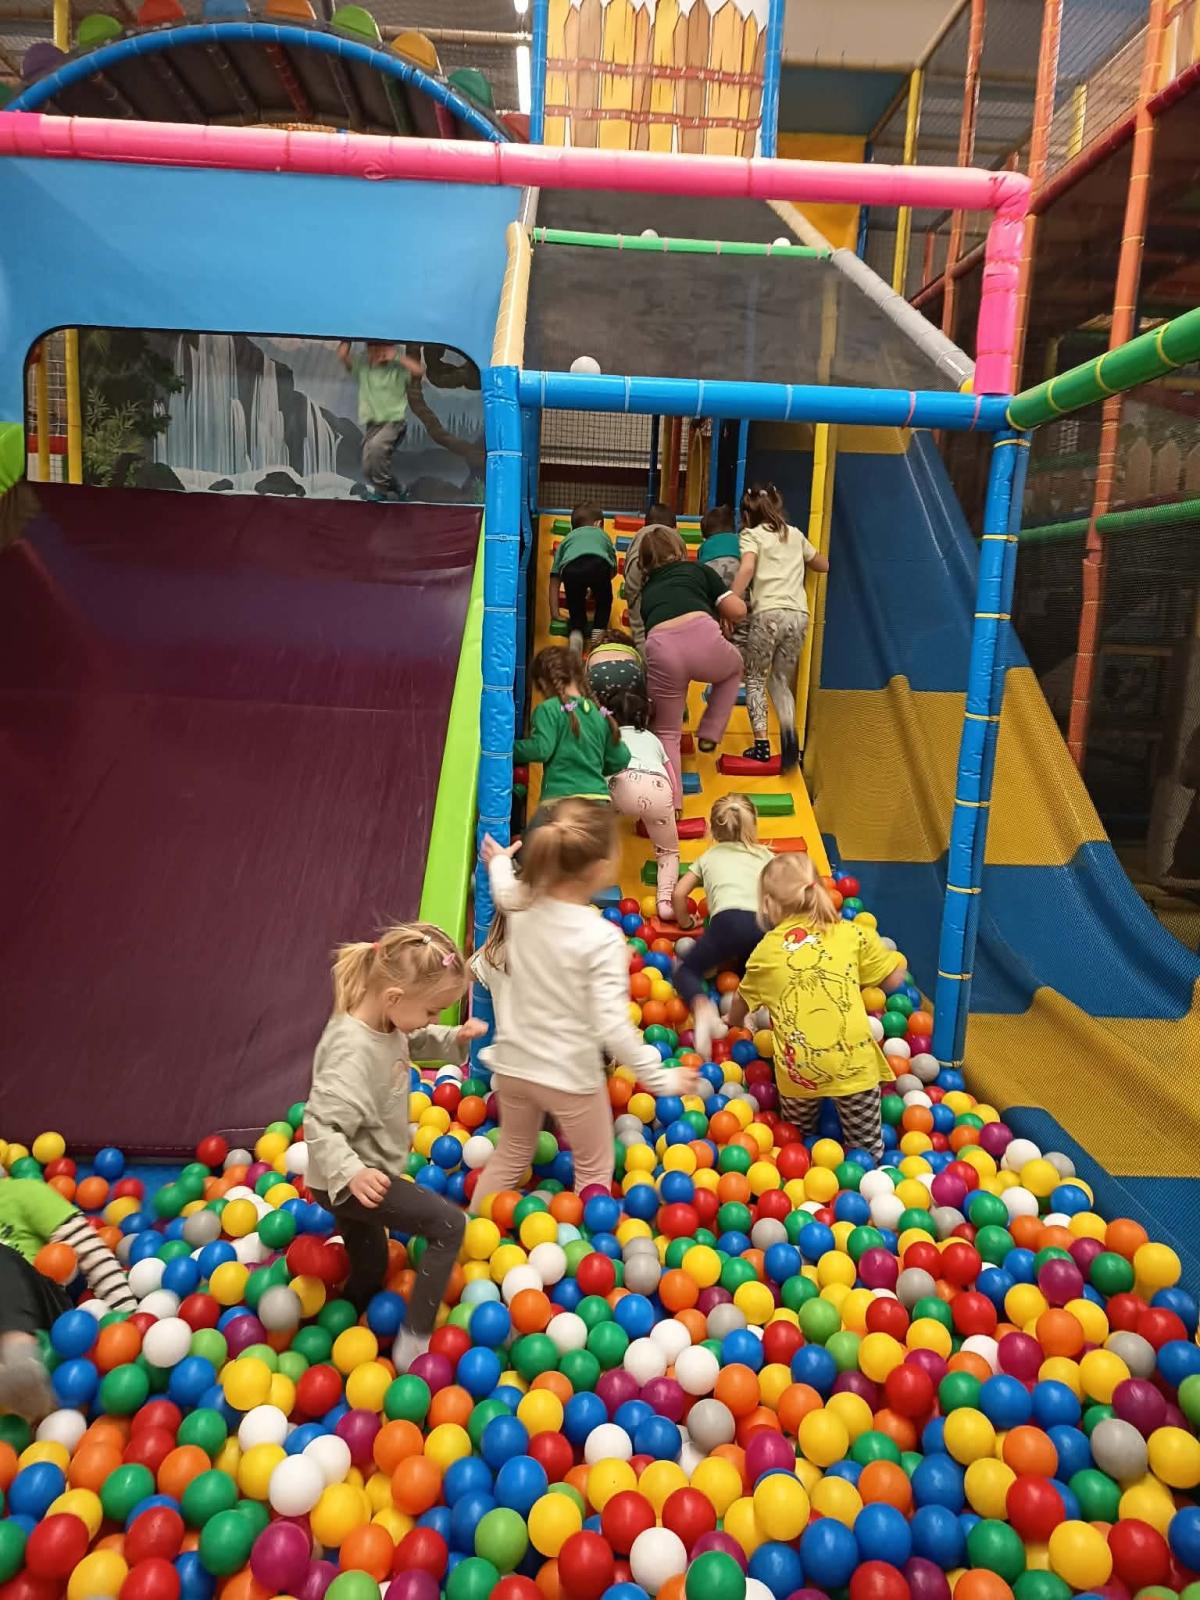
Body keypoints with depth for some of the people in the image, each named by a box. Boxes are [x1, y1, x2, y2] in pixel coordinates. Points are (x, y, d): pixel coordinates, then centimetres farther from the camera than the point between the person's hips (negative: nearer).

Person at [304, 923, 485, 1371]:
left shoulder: (386, 1022, -6)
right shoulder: (352, 1051, -33)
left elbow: (413, 1043, 16)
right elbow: (320, 1124, -34)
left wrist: (454, 1040, 0)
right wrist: (350, 1172, -45)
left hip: (364, 1172, 9)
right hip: (353, 1180, -9)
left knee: (369, 1268, 25)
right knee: (448, 1224, -11)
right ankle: (413, 1342, -4)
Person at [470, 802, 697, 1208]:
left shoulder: (523, 907, -9)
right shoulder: (603, 938, -26)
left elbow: (504, 893, 17)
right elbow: (612, 1025, -27)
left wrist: (499, 862, 39)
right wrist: (659, 1077, -17)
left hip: (513, 1063, 6)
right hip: (570, 1076, -5)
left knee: (510, 1157, 29)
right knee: (594, 1171, 20)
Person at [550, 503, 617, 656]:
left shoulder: (567, 539, 40)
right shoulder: (603, 535, 41)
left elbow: (554, 580, 34)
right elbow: (613, 570, 42)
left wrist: (555, 613, 34)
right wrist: (598, 586, 60)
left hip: (571, 566, 1)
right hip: (599, 563, 0)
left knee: (575, 605, 23)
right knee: (604, 601, 28)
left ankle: (577, 632, 0)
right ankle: (598, 631, 14)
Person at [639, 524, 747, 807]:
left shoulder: (646, 591, 33)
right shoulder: (697, 569, 25)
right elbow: (738, 611, 20)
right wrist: (718, 611, 41)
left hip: (661, 648, 2)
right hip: (703, 637, -1)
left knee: (667, 732, 20)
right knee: (734, 668, 36)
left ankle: (671, 803, 9)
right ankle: (709, 734, 29)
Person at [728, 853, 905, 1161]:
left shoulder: (765, 949, 7)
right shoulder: (852, 933, 4)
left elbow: (742, 1000, 22)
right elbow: (893, 980, 9)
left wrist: (734, 1024, 44)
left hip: (798, 1070, 1)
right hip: (853, 1063, 0)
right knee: (868, 1153, 9)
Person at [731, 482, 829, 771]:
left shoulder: (752, 535, 6)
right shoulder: (795, 535, 21)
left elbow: (747, 567, -15)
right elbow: (823, 565, 33)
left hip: (768, 614, -4)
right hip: (798, 615, 4)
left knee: (755, 680, 11)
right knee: (781, 681, 16)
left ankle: (761, 744, 2)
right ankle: (789, 731, -11)